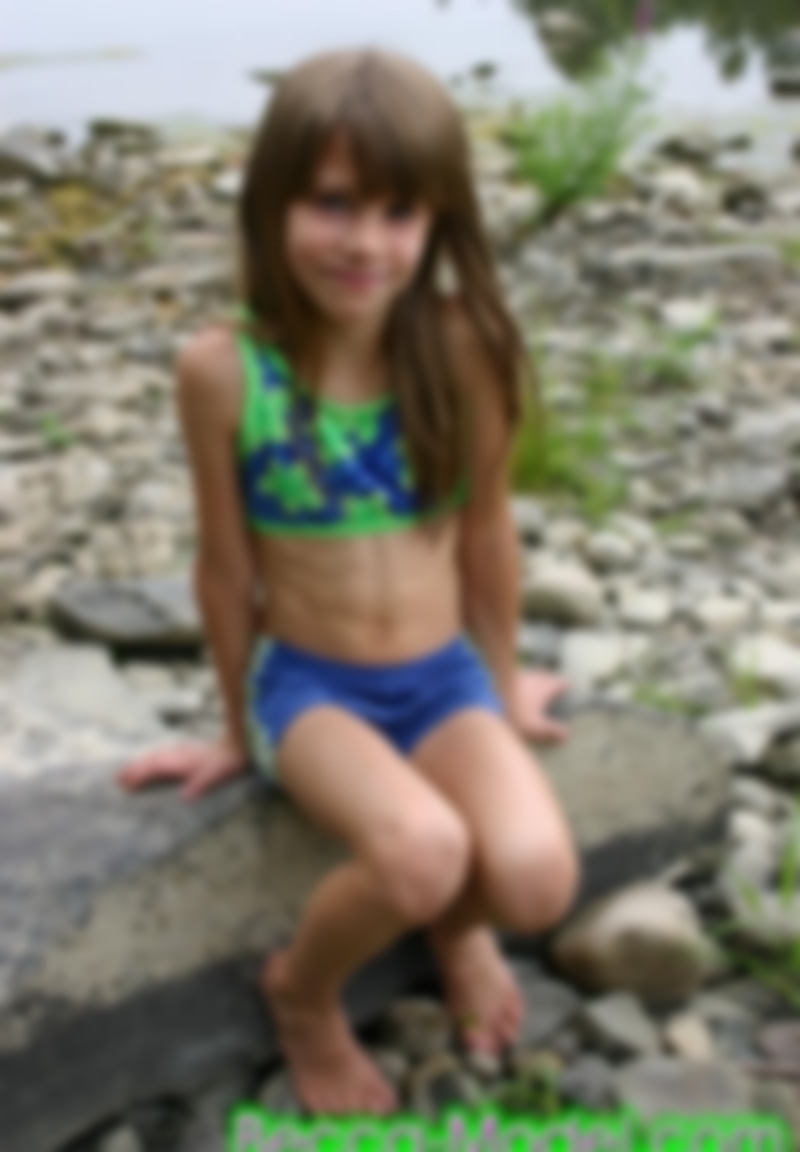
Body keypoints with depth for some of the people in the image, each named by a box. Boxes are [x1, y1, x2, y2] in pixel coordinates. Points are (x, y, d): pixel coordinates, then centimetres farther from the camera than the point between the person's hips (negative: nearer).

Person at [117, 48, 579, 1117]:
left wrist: (505, 684, 15)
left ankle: (454, 923, 13)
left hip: (446, 680, 2)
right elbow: (226, 565, -3)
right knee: (421, 854, -32)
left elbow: (488, 532, 2)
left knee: (534, 879, -26)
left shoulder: (462, 346, -12)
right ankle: (302, 991, 3)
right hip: (306, 683, -1)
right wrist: (240, 731, 9)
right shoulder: (224, 368, -15)